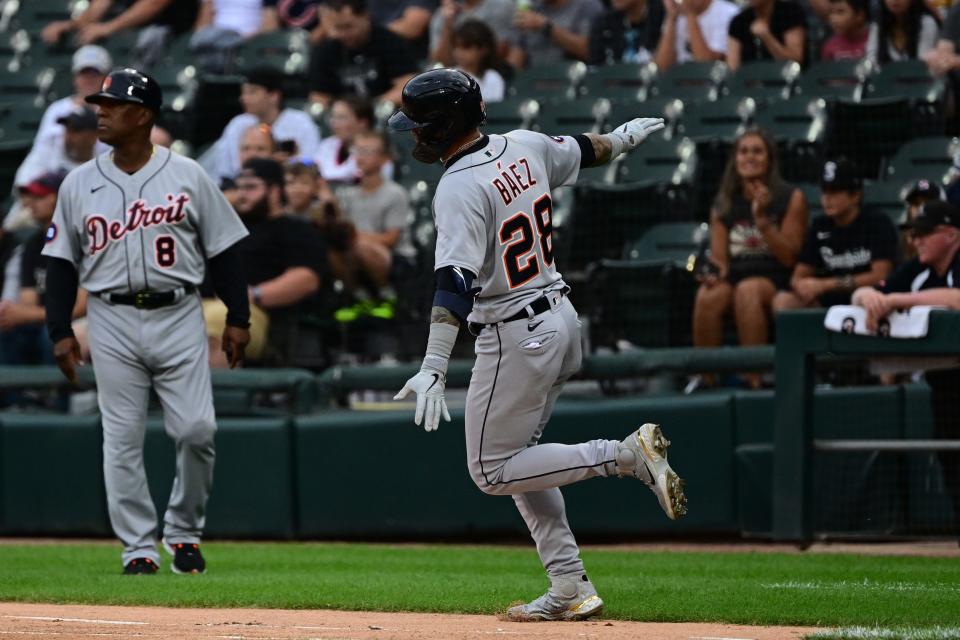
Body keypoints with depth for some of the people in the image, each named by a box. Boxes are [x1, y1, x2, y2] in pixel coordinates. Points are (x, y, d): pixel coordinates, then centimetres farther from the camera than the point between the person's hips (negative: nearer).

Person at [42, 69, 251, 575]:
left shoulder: (187, 176, 2)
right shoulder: (79, 184, 6)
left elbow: (222, 249, 5)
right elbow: (62, 262, 9)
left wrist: (238, 318, 1)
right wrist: (59, 331, 2)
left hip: (178, 316, -1)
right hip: (112, 321, 1)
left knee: (196, 429, -8)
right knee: (122, 439, 0)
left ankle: (184, 532, 11)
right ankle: (138, 548, 6)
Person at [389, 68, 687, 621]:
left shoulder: (460, 188, -21)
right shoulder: (525, 147, 2)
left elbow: (456, 281, -31)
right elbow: (582, 151, 23)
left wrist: (434, 368, -37)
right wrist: (623, 139, 46)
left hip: (515, 338, -9)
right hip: (563, 319, 9)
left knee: (492, 471, 1)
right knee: (517, 453, 18)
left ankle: (628, 454, -12)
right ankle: (571, 589, 14)